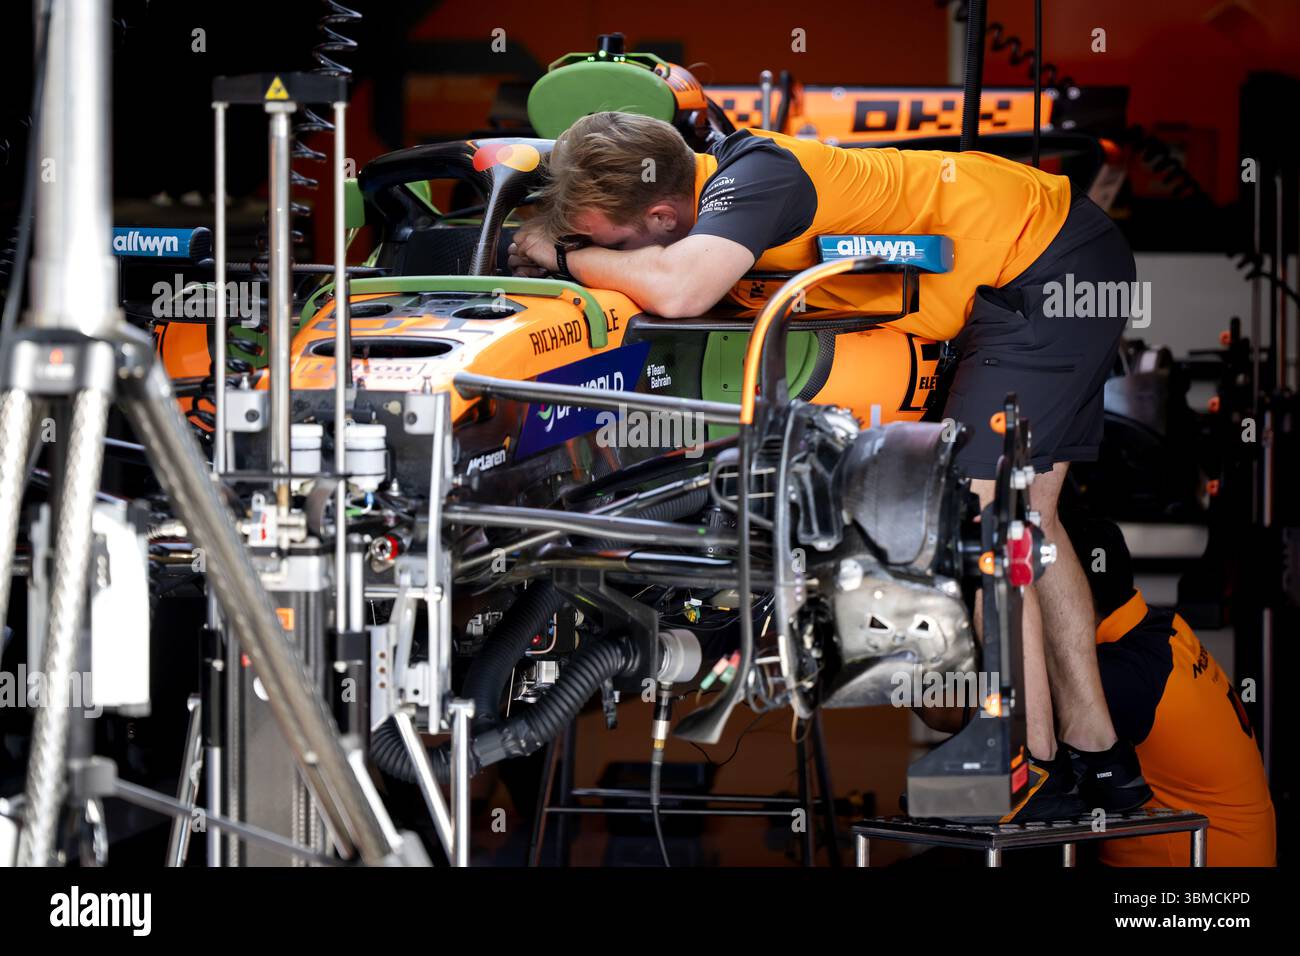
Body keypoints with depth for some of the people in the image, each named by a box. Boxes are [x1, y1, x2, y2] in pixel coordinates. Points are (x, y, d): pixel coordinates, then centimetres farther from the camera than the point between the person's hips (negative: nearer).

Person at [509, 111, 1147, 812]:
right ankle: (1097, 753, 20)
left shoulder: (751, 179, -27)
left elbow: (675, 290, -42)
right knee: (1020, 513, 13)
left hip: (1042, 266, -10)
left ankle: (1033, 763, -5)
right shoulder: (697, 181, 0)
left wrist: (567, 257, -25)